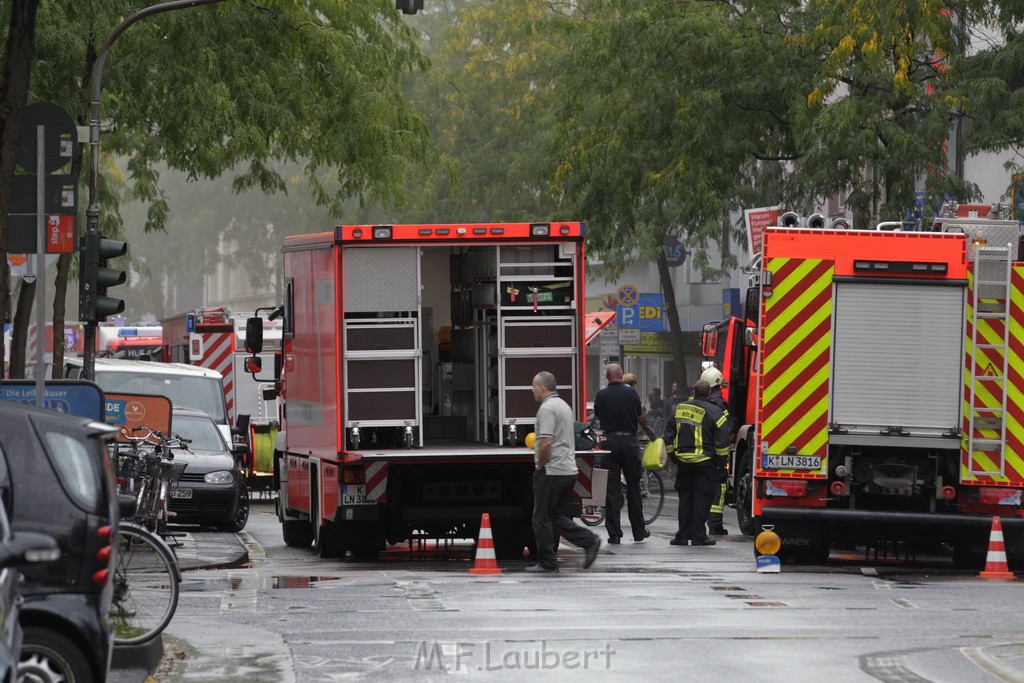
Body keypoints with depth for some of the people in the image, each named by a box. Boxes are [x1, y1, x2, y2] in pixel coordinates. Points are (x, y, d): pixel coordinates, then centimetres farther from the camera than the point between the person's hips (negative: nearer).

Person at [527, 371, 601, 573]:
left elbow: (546, 443, -25)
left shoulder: (546, 409, -15)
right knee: (555, 515, 17)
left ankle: (547, 563, 4)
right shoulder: (564, 406, 16)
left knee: (542, 518, 1)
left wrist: (540, 465, -10)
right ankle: (589, 540, 5)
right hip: (569, 471, 9)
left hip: (551, 473, -9)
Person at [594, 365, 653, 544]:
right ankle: (639, 531, 18)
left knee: (612, 489, 1)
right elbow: (640, 417, 7)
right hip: (630, 440, 1)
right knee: (633, 487, 11)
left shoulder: (601, 395, -5)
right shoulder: (631, 393, -3)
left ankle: (614, 533, -3)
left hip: (610, 441, -1)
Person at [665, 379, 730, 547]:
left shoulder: (680, 409, 7)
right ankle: (698, 536, 0)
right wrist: (722, 462, -2)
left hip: (683, 461, 4)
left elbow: (670, 435, 14)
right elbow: (722, 439, -12)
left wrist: (673, 455, 23)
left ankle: (682, 535, 11)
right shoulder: (713, 412, -9)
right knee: (702, 498, 1)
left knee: (685, 497, 12)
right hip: (705, 462, -4)